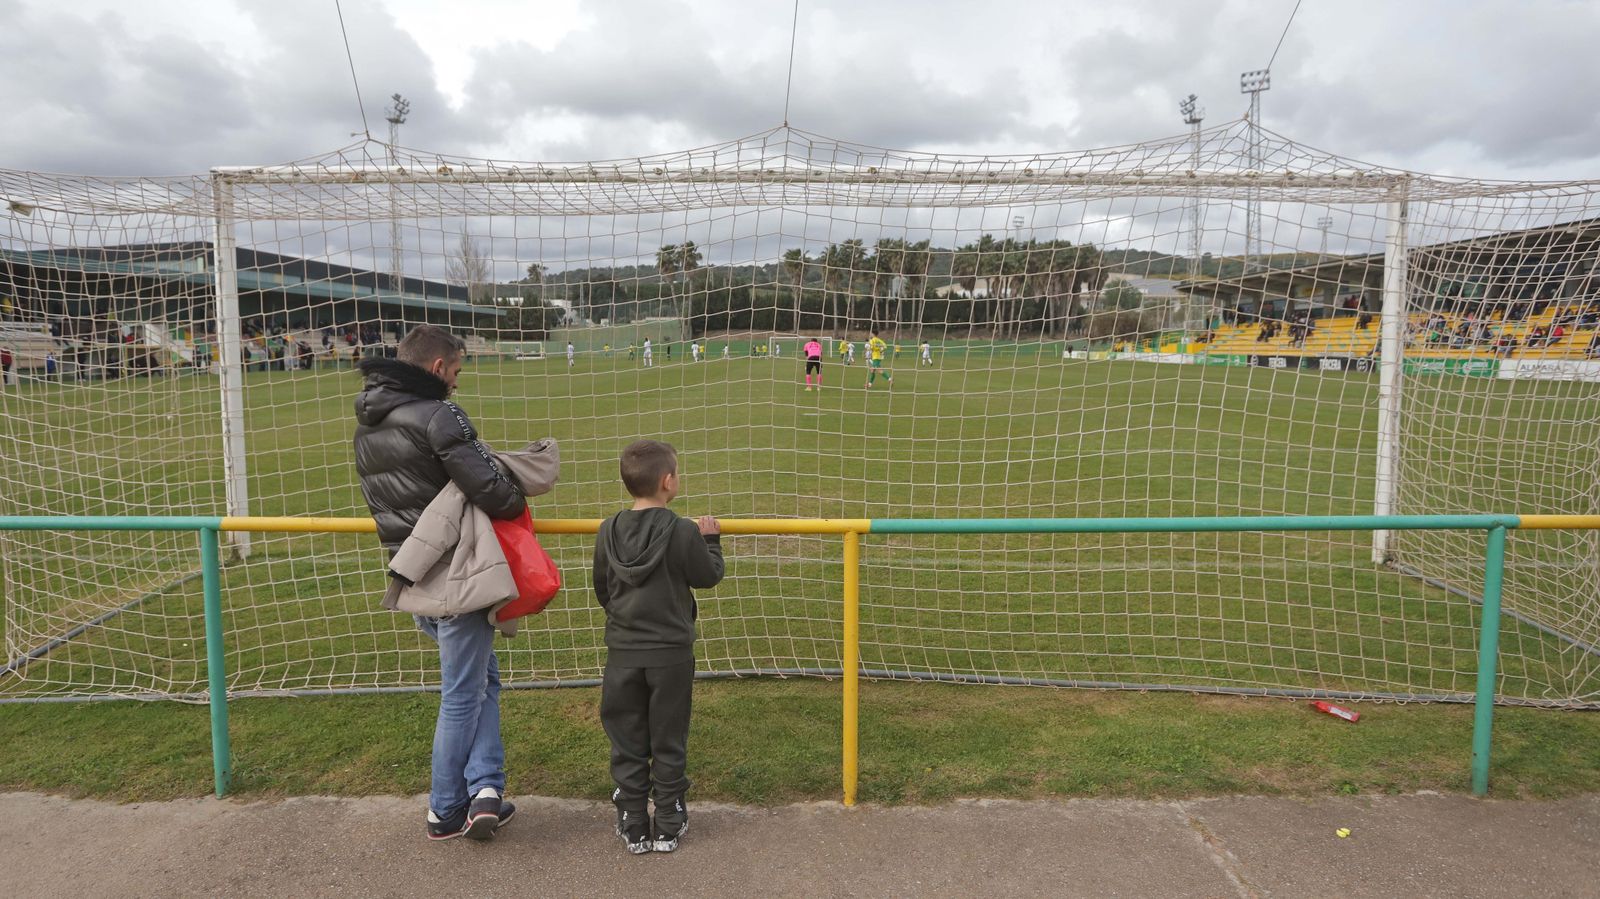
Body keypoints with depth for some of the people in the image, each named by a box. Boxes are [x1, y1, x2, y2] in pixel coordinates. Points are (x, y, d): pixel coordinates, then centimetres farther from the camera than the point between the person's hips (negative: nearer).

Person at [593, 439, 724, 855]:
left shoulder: (608, 531, -4)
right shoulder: (684, 532, -17)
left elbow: (602, 591, 7)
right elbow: (709, 576, -3)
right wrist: (711, 539, 13)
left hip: (623, 653, 3)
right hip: (671, 654, -2)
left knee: (627, 742, 13)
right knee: (668, 742, 11)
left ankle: (633, 827, 21)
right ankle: (668, 826, 21)